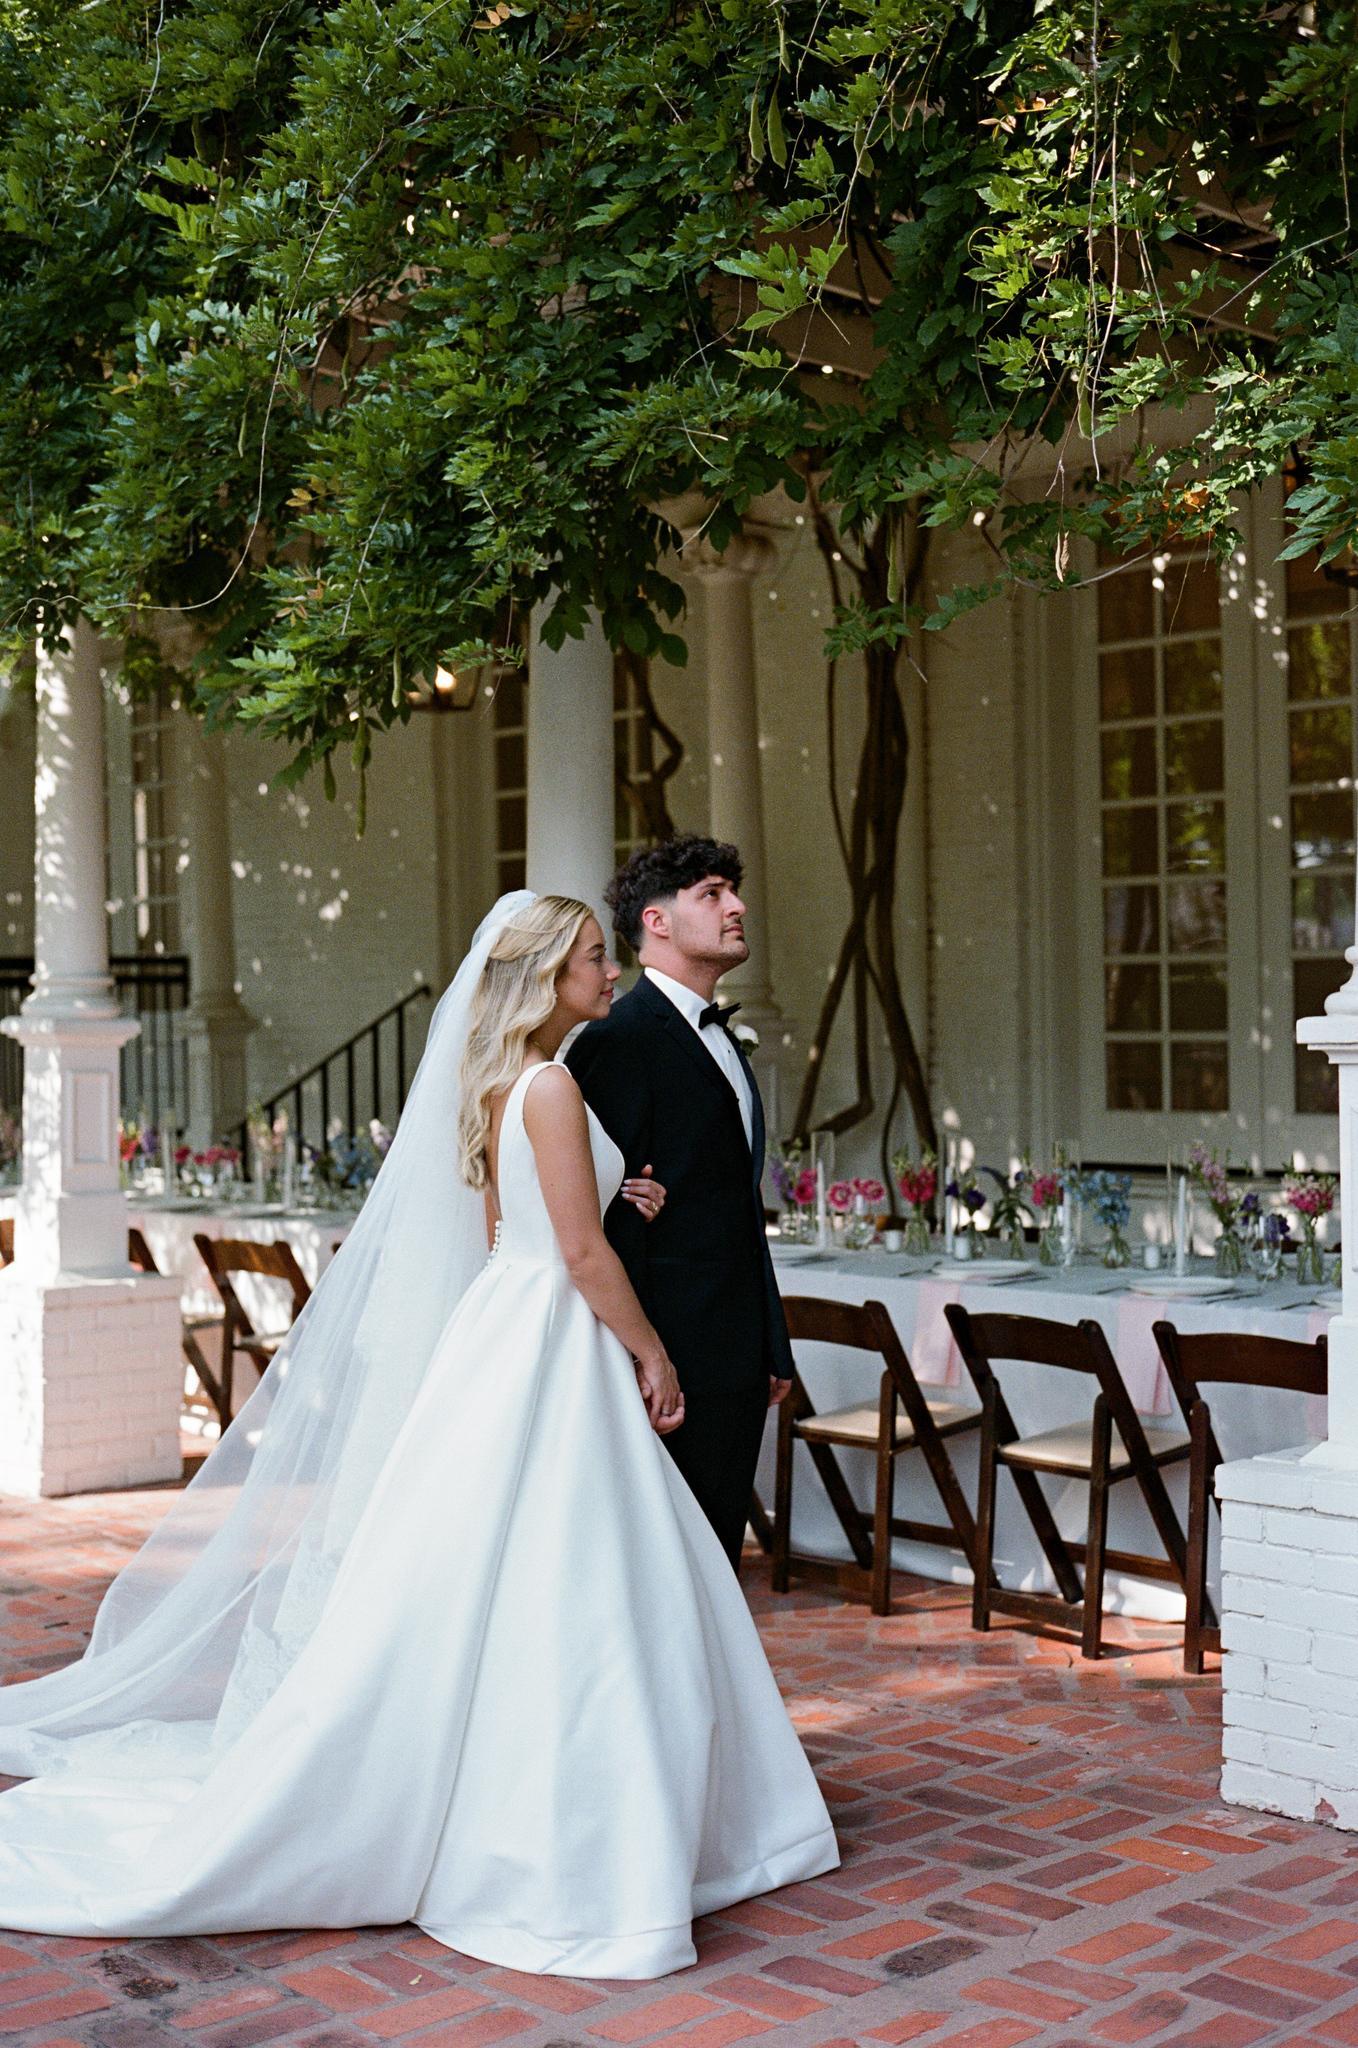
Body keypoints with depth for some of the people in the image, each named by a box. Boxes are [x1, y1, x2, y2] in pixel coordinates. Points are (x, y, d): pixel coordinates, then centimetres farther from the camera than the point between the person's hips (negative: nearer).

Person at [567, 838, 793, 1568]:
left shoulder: (718, 1037, 18)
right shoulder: (620, 1041, -12)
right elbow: (610, 1215, -17)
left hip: (735, 1356, 9)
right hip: (675, 1359, -9)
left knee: (717, 1553, 14)